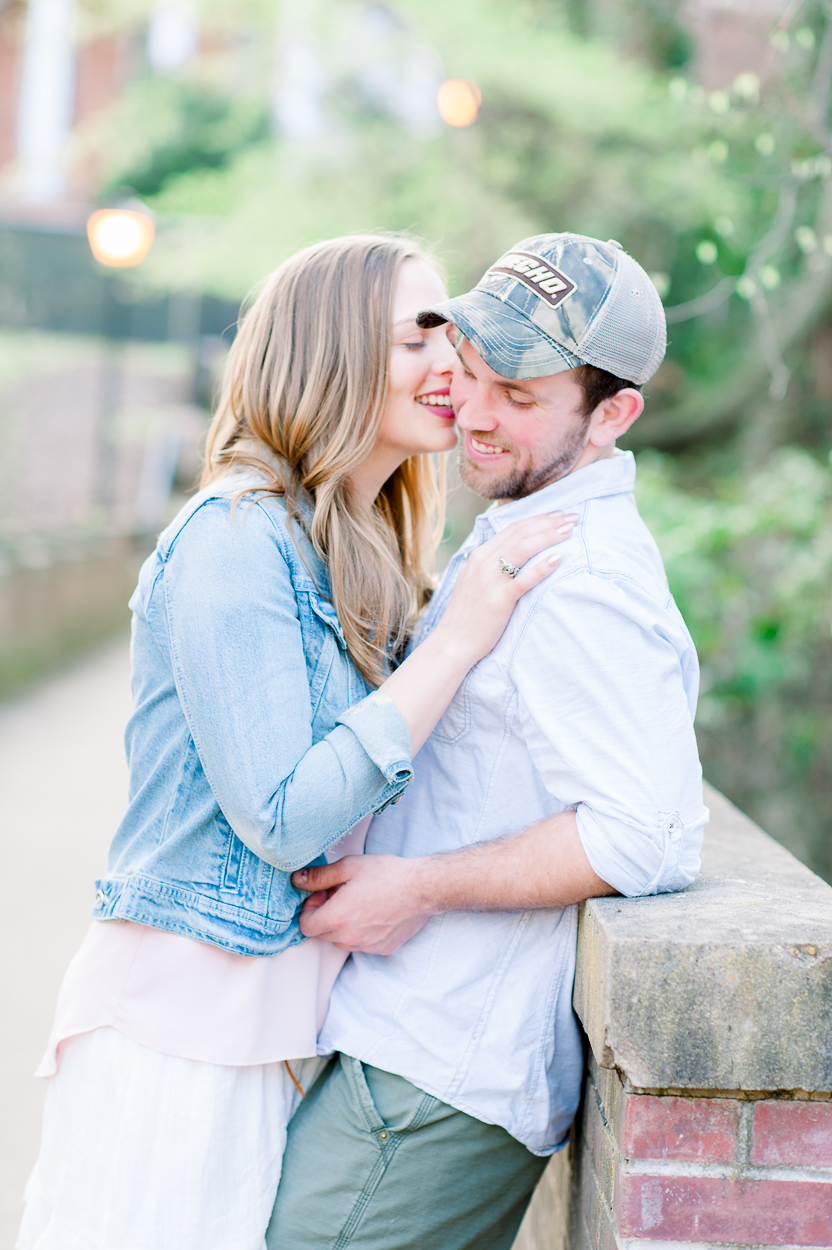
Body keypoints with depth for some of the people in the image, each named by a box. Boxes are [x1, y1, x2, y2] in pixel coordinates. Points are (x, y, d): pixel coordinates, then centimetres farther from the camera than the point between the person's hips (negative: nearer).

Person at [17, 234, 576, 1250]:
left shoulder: (364, 554, 12)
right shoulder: (233, 538, -15)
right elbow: (283, 819, -21)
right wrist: (460, 636, -20)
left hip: (289, 1020, 8)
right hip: (185, 1021, -8)